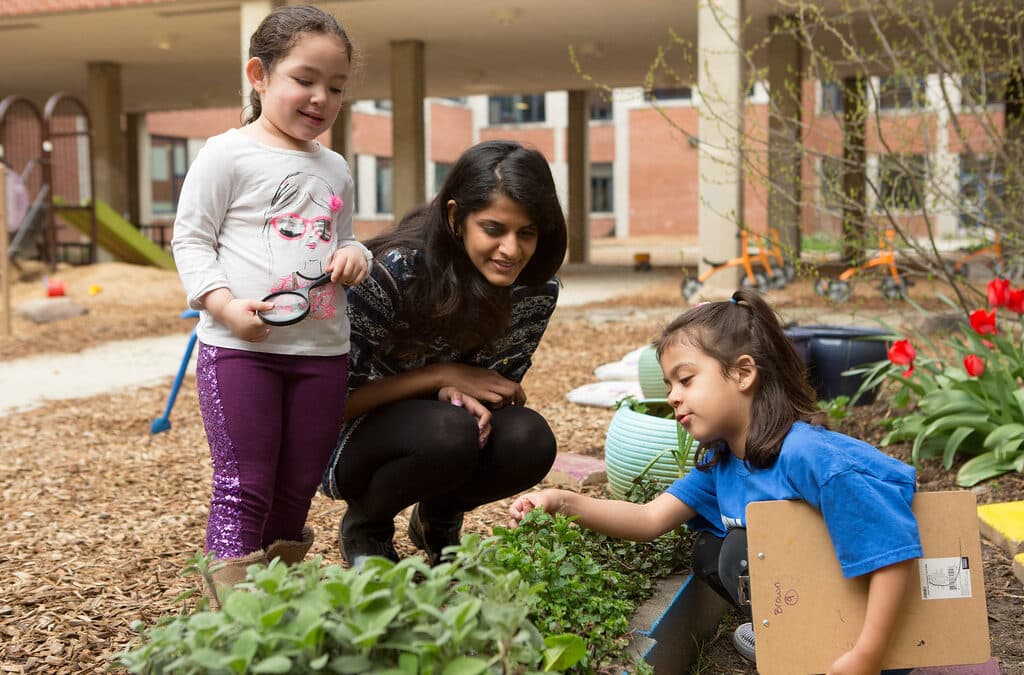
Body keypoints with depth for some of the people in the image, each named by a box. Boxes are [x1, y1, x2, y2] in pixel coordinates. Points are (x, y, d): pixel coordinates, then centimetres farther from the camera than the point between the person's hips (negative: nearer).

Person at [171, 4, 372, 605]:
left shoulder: (336, 170, 14)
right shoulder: (227, 155, -3)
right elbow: (191, 240, -3)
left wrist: (354, 255, 1)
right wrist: (225, 304, -18)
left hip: (322, 349, 5)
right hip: (239, 349, -5)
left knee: (299, 487, 11)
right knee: (244, 485, -5)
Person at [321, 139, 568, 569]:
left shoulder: (537, 291, -11)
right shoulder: (391, 274, -25)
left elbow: (502, 387, 2)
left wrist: (461, 394, -23)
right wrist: (445, 376, -27)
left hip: (452, 435, 4)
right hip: (357, 442, -4)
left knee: (529, 441, -27)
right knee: (450, 431, -36)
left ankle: (438, 517, 5)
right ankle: (364, 525, -3)